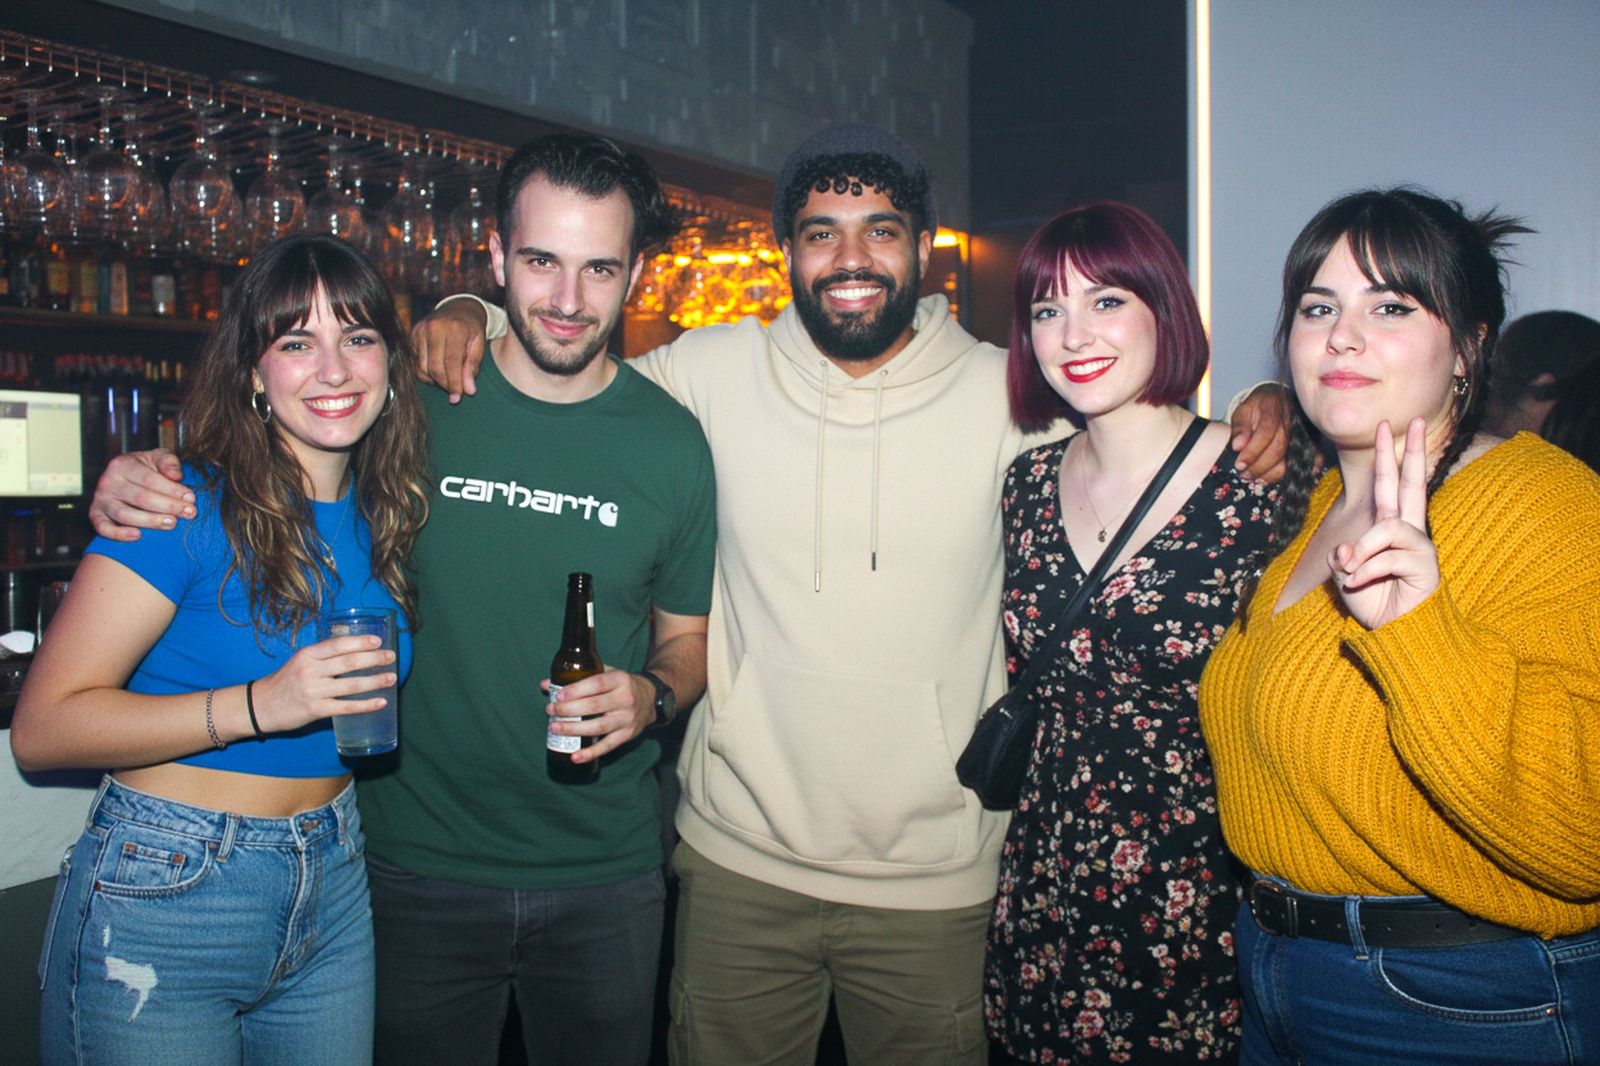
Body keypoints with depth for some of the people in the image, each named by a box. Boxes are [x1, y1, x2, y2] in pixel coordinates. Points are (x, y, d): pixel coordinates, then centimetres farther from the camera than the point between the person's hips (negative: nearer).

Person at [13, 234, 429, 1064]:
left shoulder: (383, 514, 2)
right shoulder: (193, 509, -15)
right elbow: (41, 728, -17)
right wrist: (258, 706, -27)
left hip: (333, 894, 6)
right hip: (161, 900, -5)